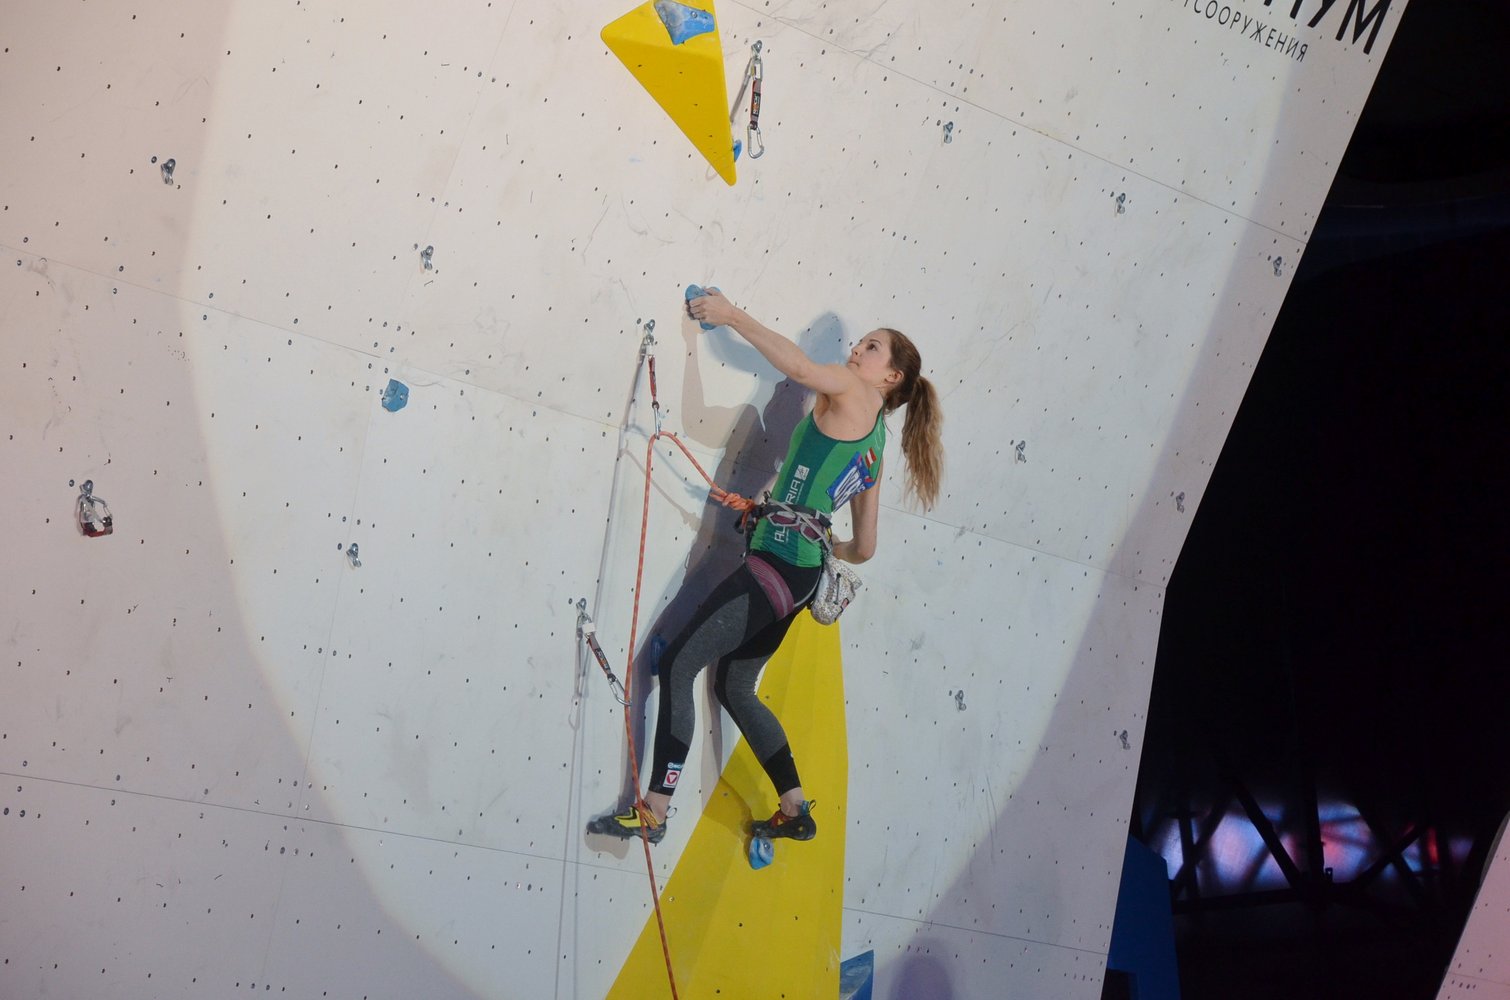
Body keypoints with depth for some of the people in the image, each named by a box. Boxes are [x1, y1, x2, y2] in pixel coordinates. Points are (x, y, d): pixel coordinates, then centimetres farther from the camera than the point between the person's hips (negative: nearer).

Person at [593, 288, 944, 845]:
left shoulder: (854, 392, 0)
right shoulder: (874, 445, 22)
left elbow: (799, 366, -21)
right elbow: (864, 548, 23)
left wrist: (733, 316, -11)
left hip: (779, 561, -9)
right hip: (802, 573, 10)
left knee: (679, 663, -11)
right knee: (734, 687, 20)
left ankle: (655, 809, -14)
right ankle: (795, 811, 25)